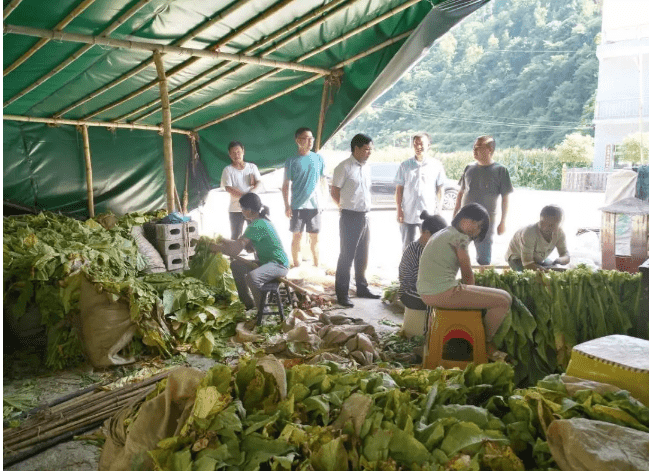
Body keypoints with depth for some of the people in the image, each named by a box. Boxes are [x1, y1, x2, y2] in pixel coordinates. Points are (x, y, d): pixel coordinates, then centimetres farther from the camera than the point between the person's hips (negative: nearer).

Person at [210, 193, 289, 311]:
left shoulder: (257, 225, -21)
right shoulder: (261, 221, 10)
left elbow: (235, 251, -22)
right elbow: (249, 247, 16)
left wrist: (217, 248, -5)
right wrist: (225, 241, 17)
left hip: (279, 265, -11)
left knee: (252, 277, -36)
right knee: (236, 265, 14)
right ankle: (248, 303, 23)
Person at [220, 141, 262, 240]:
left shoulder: (252, 167, 9)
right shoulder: (228, 170, 1)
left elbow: (259, 182, 1)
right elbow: (228, 188, -10)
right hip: (236, 209, -2)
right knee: (236, 236, 2)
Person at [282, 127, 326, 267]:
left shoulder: (318, 158, 6)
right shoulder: (291, 162, -1)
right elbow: (286, 186, 1)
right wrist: (287, 206, -7)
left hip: (314, 204, 2)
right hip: (297, 205, -1)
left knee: (314, 237, 6)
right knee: (297, 237, 3)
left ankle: (317, 266, 15)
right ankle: (297, 267, 14)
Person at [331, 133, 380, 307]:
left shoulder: (365, 167, 12)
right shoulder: (344, 167, -12)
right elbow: (335, 193, -9)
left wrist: (367, 203, 10)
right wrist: (347, 207, -1)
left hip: (364, 216, 8)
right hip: (350, 217, -8)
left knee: (363, 255, 16)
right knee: (347, 255, -3)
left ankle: (362, 288, 30)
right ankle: (342, 294, 5)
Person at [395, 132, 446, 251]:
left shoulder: (436, 165, 4)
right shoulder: (405, 165, 6)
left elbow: (440, 189, 7)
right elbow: (399, 189, 7)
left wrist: (438, 209, 1)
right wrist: (399, 209, 1)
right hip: (408, 214, 1)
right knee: (407, 247, 7)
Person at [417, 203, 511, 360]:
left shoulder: (444, 233, 19)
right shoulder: (458, 237, -10)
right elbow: (468, 275, -3)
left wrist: (468, 290, 16)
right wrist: (470, 291, 15)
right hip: (442, 293, -11)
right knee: (504, 299, -5)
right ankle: (486, 344, 12)